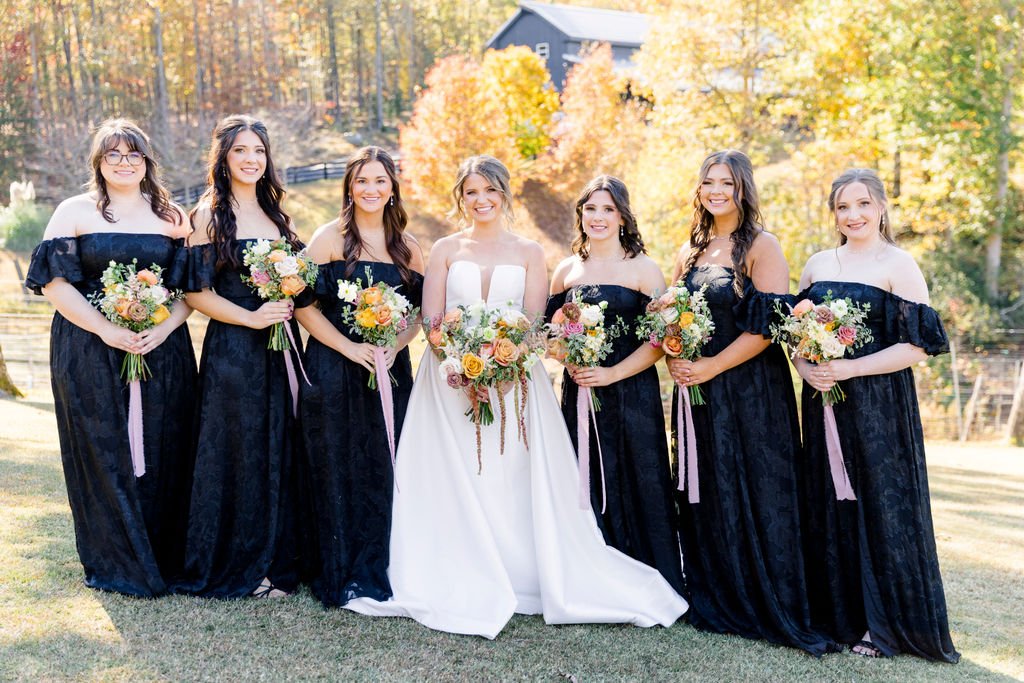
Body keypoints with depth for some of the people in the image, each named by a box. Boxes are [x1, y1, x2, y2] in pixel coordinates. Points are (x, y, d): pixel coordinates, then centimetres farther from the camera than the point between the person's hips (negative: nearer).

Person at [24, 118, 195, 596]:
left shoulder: (170, 216, 11)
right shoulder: (75, 212, 4)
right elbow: (54, 282, -4)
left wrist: (164, 330, -11)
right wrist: (107, 330, -15)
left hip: (163, 351, 2)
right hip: (92, 354, -2)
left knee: (161, 455, 4)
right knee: (104, 454, 1)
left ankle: (165, 557, 17)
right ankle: (115, 565, 14)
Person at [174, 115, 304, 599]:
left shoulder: (276, 213, 14)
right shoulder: (209, 214, -3)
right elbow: (197, 292, -8)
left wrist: (289, 302, -1)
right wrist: (251, 317, -17)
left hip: (279, 347, 5)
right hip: (232, 350, -5)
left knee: (279, 454, 7)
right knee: (236, 454, 0)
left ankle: (274, 561, 19)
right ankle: (232, 567, 14)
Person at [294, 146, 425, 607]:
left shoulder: (407, 247, 10)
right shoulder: (330, 238, -2)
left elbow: (418, 310, 11)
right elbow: (304, 306, -7)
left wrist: (394, 347, -8)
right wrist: (350, 348, -16)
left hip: (391, 372, 4)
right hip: (334, 371, -3)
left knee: (384, 471, 5)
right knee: (338, 470, 0)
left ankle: (376, 574, 17)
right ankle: (339, 576, 12)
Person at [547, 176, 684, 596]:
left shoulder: (644, 269, -2)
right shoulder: (566, 271, 11)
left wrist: (612, 373, -16)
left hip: (631, 394, -3)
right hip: (579, 393, 4)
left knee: (637, 488, -1)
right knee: (586, 489, 5)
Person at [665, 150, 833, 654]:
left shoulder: (762, 247, -6)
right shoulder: (691, 251, 14)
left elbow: (767, 326, -14)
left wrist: (711, 366, -15)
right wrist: (676, 361, -1)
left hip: (751, 390, -6)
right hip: (698, 392, 6)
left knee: (754, 495, -3)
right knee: (703, 497, 9)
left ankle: (767, 608, 8)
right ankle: (710, 602, 21)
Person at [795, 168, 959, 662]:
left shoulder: (898, 265, -5)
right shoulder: (817, 265, 11)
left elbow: (916, 346, -11)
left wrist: (848, 369, -18)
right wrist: (807, 370, -7)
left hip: (880, 407, -5)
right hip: (824, 404, 5)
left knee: (882, 506, 1)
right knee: (830, 507, 9)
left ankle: (884, 624, 12)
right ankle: (838, 615, 21)